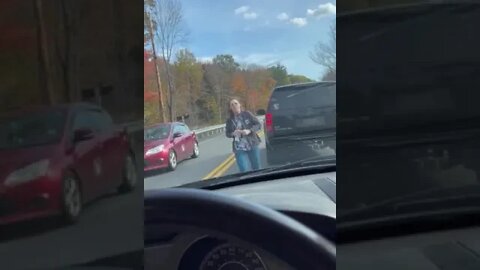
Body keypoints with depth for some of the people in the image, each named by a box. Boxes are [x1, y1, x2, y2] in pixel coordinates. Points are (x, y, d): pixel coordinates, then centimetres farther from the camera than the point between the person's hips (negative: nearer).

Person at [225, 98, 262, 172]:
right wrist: (233, 133, -11)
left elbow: (258, 125, -1)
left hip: (252, 146, 0)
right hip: (239, 149, 0)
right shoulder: (230, 120, 2)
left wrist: (249, 131, -18)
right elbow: (227, 133, 11)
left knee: (256, 168, 9)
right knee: (244, 171, -11)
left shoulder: (247, 114, -2)